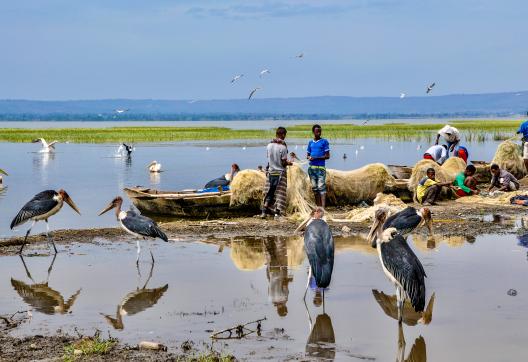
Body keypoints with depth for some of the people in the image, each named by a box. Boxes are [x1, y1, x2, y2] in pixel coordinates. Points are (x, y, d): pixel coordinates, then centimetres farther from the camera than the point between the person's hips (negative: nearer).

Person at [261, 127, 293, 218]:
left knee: (269, 192, 14)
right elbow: (284, 162, -15)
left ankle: (264, 211, 11)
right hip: (280, 172, -5)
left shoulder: (269, 146, -1)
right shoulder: (283, 147, -16)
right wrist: (289, 163, 7)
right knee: (280, 193, 4)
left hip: (271, 172, 5)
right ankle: (277, 212, 1)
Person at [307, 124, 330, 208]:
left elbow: (327, 156, -4)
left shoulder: (324, 142, 0)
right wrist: (309, 157, -5)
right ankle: (318, 207, 12)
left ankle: (323, 207, -20)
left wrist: (316, 158, -15)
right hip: (311, 167, 5)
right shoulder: (310, 142, 14)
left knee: (321, 187, -13)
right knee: (314, 187, 6)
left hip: (321, 167, -5)